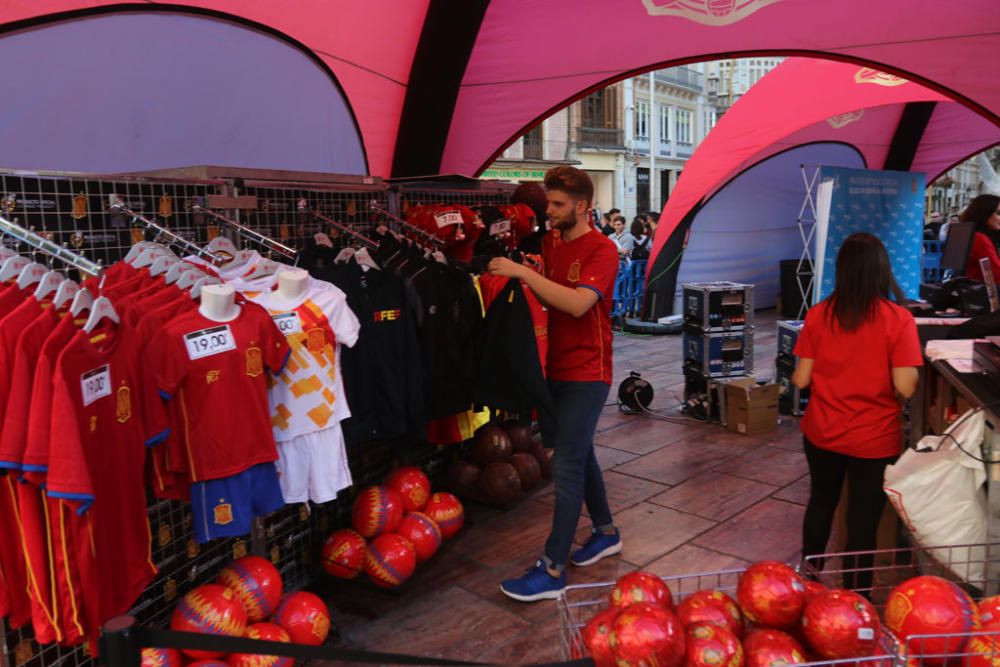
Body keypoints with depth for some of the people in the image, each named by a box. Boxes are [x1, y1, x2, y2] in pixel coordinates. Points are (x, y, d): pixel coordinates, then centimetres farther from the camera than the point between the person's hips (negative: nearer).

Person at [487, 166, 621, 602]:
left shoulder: (601, 250, -13)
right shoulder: (549, 243, 9)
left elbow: (578, 303, -28)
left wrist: (522, 272, -28)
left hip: (585, 374, -8)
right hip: (555, 368, 8)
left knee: (566, 466, -6)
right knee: (579, 454, 18)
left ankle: (552, 571, 2)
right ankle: (606, 532, 37)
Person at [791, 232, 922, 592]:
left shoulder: (818, 314, -9)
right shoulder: (898, 319, -16)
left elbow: (801, 379, -5)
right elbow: (905, 388, -17)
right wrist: (889, 376, 4)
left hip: (821, 433, 3)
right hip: (874, 439, -3)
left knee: (821, 502, 25)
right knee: (863, 522, 11)